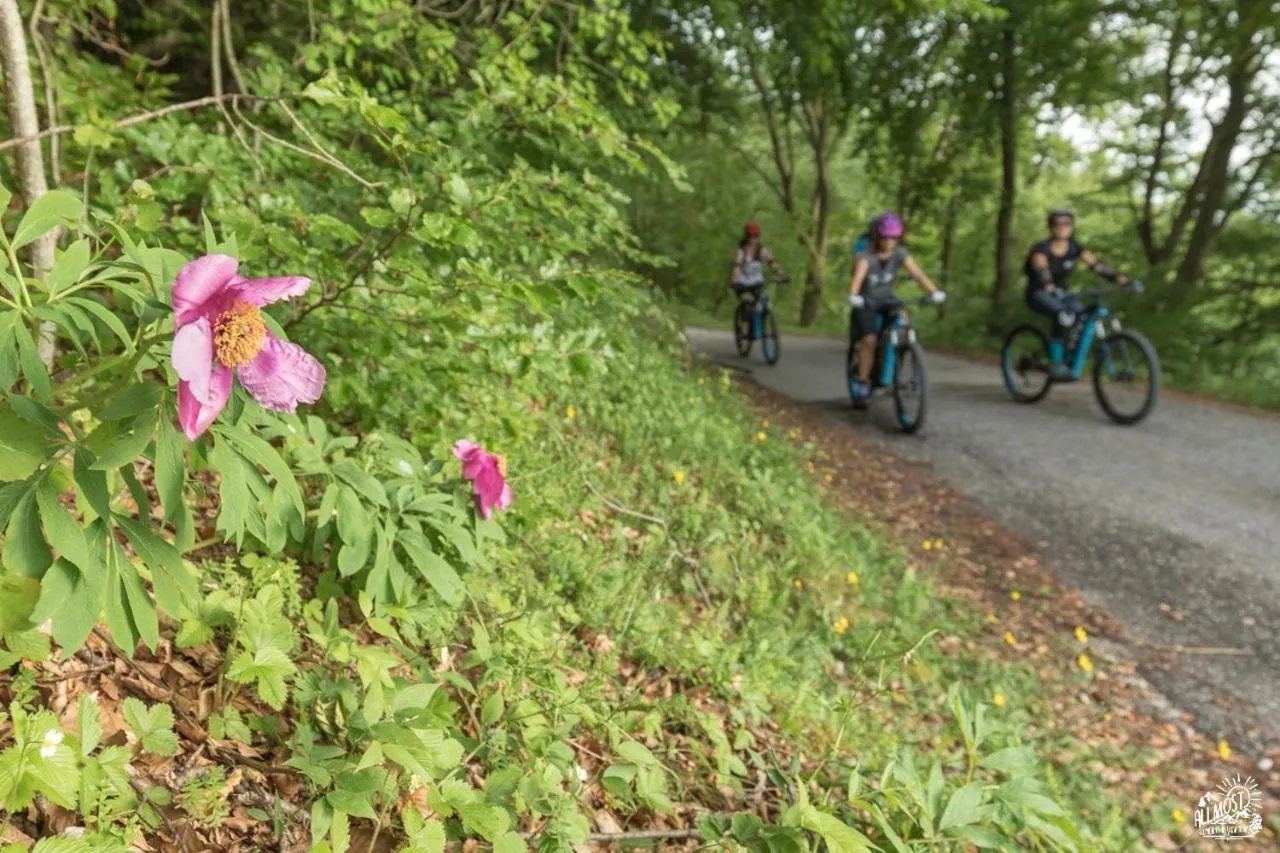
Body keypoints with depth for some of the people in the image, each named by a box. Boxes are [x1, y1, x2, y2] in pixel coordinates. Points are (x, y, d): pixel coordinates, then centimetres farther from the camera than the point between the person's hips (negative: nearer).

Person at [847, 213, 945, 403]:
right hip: (866, 302, -3)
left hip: (887, 300, 3)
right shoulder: (865, 255, -19)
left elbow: (917, 273, -19)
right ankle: (862, 381, -4)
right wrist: (853, 296, -57)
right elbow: (858, 275, -37)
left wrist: (934, 291, -36)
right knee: (869, 340, -20)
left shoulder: (900, 253, -8)